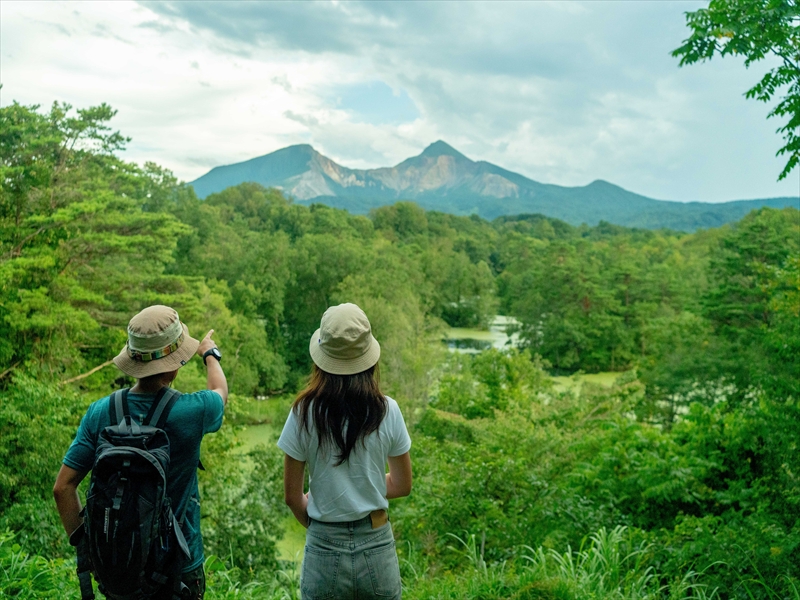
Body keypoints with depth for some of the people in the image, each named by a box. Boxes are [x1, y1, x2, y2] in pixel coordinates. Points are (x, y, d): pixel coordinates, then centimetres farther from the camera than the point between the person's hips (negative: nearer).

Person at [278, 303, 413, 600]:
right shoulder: (387, 411, -10)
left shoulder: (305, 412, -13)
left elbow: (292, 496, -5)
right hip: (376, 546, 1)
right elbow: (402, 485, 1)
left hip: (325, 548, -1)